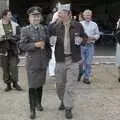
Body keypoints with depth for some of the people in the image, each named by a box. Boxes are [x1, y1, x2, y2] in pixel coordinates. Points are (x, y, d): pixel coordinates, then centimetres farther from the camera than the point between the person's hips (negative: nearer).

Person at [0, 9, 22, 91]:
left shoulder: (15, 25, 6)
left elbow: (19, 36, 3)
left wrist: (12, 37, -17)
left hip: (13, 49, 1)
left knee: (13, 66, -5)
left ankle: (15, 83, 9)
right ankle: (8, 84, 15)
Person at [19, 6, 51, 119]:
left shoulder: (44, 28, 5)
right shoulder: (25, 30, -5)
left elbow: (48, 43, 14)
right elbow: (22, 46, -11)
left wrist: (49, 55, 7)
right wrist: (35, 45, -20)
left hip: (43, 61, 4)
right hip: (32, 62, -3)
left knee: (40, 83, 15)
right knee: (32, 85, -2)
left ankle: (38, 103, 34)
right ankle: (32, 109, 8)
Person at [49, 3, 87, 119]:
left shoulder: (78, 26, -5)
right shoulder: (55, 26, -2)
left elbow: (85, 37, 9)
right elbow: (50, 38, 10)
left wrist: (81, 40, -13)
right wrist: (52, 40, -13)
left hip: (73, 59, -2)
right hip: (60, 59, 2)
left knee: (70, 85, -1)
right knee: (59, 84, 13)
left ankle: (68, 108, 11)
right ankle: (63, 101, 39)